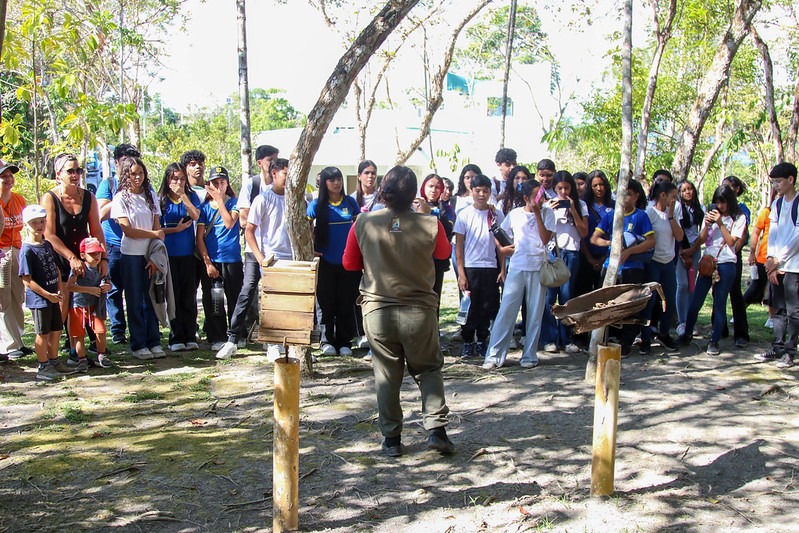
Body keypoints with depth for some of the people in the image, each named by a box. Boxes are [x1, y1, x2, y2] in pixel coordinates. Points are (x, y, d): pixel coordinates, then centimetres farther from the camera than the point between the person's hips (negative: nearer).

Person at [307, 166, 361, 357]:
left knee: (346, 303, 5)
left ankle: (344, 342, 13)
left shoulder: (350, 202, 4)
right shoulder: (317, 205, -1)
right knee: (327, 303, 5)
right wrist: (310, 249, -4)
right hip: (326, 261, -1)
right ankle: (327, 341, 15)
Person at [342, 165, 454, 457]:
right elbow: (444, 252, 12)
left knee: (386, 375, 12)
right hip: (419, 311, 0)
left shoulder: (363, 223, -8)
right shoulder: (430, 224, -10)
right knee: (429, 369, 16)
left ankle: (391, 438, 17)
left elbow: (349, 263, 5)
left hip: (377, 311, 1)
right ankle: (436, 428, 6)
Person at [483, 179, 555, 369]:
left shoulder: (547, 212, 3)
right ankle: (495, 355, -2)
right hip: (516, 268, 0)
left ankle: (529, 356, 12)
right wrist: (502, 268, 6)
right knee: (506, 310, -5)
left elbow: (545, 239, -8)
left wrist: (537, 213, -11)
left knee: (535, 313, 4)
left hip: (539, 268, 0)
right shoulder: (514, 214, 5)